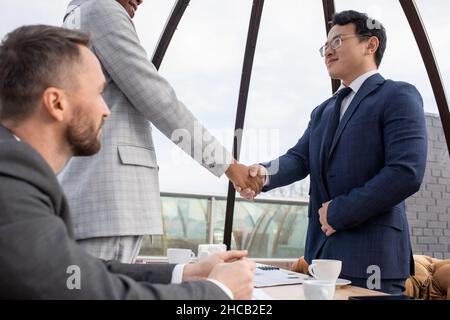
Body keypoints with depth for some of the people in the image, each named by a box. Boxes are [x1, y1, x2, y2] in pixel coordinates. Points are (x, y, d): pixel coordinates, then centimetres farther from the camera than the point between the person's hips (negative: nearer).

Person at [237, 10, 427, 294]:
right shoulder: (323, 111, 19)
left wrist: (340, 210, -14)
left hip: (372, 254, -7)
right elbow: (300, 158, 7)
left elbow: (407, 172, -18)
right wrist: (265, 173, -15)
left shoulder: (399, 96, -6)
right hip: (323, 249, 7)